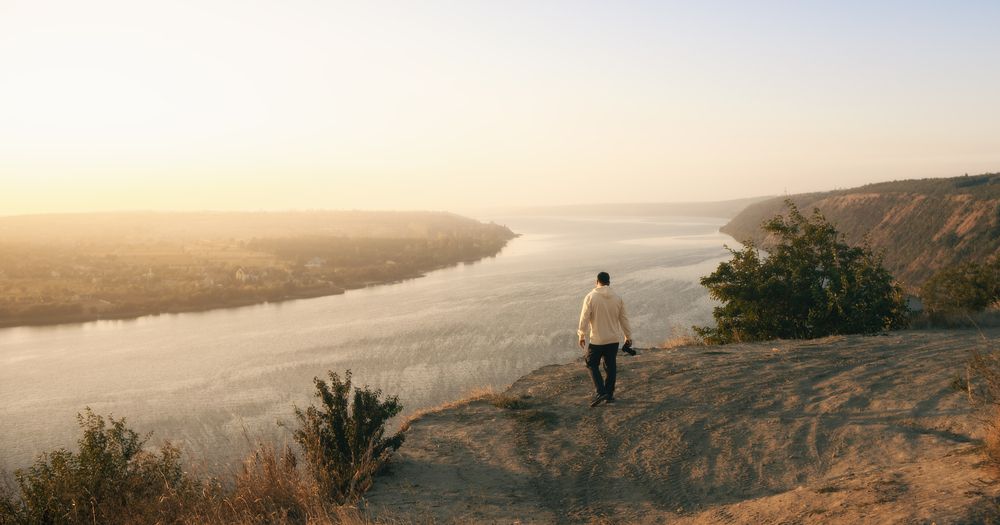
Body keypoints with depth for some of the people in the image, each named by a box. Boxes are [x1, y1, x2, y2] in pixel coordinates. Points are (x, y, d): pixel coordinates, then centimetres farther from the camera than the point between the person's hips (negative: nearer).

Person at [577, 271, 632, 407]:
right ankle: (609, 394, 18)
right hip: (614, 339, 4)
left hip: (597, 340, -4)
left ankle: (600, 392, -7)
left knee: (592, 365, 7)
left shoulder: (590, 297, -9)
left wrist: (582, 335, -1)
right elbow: (623, 319, 8)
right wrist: (628, 337, 17)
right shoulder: (617, 298, 2)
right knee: (611, 366, 13)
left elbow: (584, 318, -10)